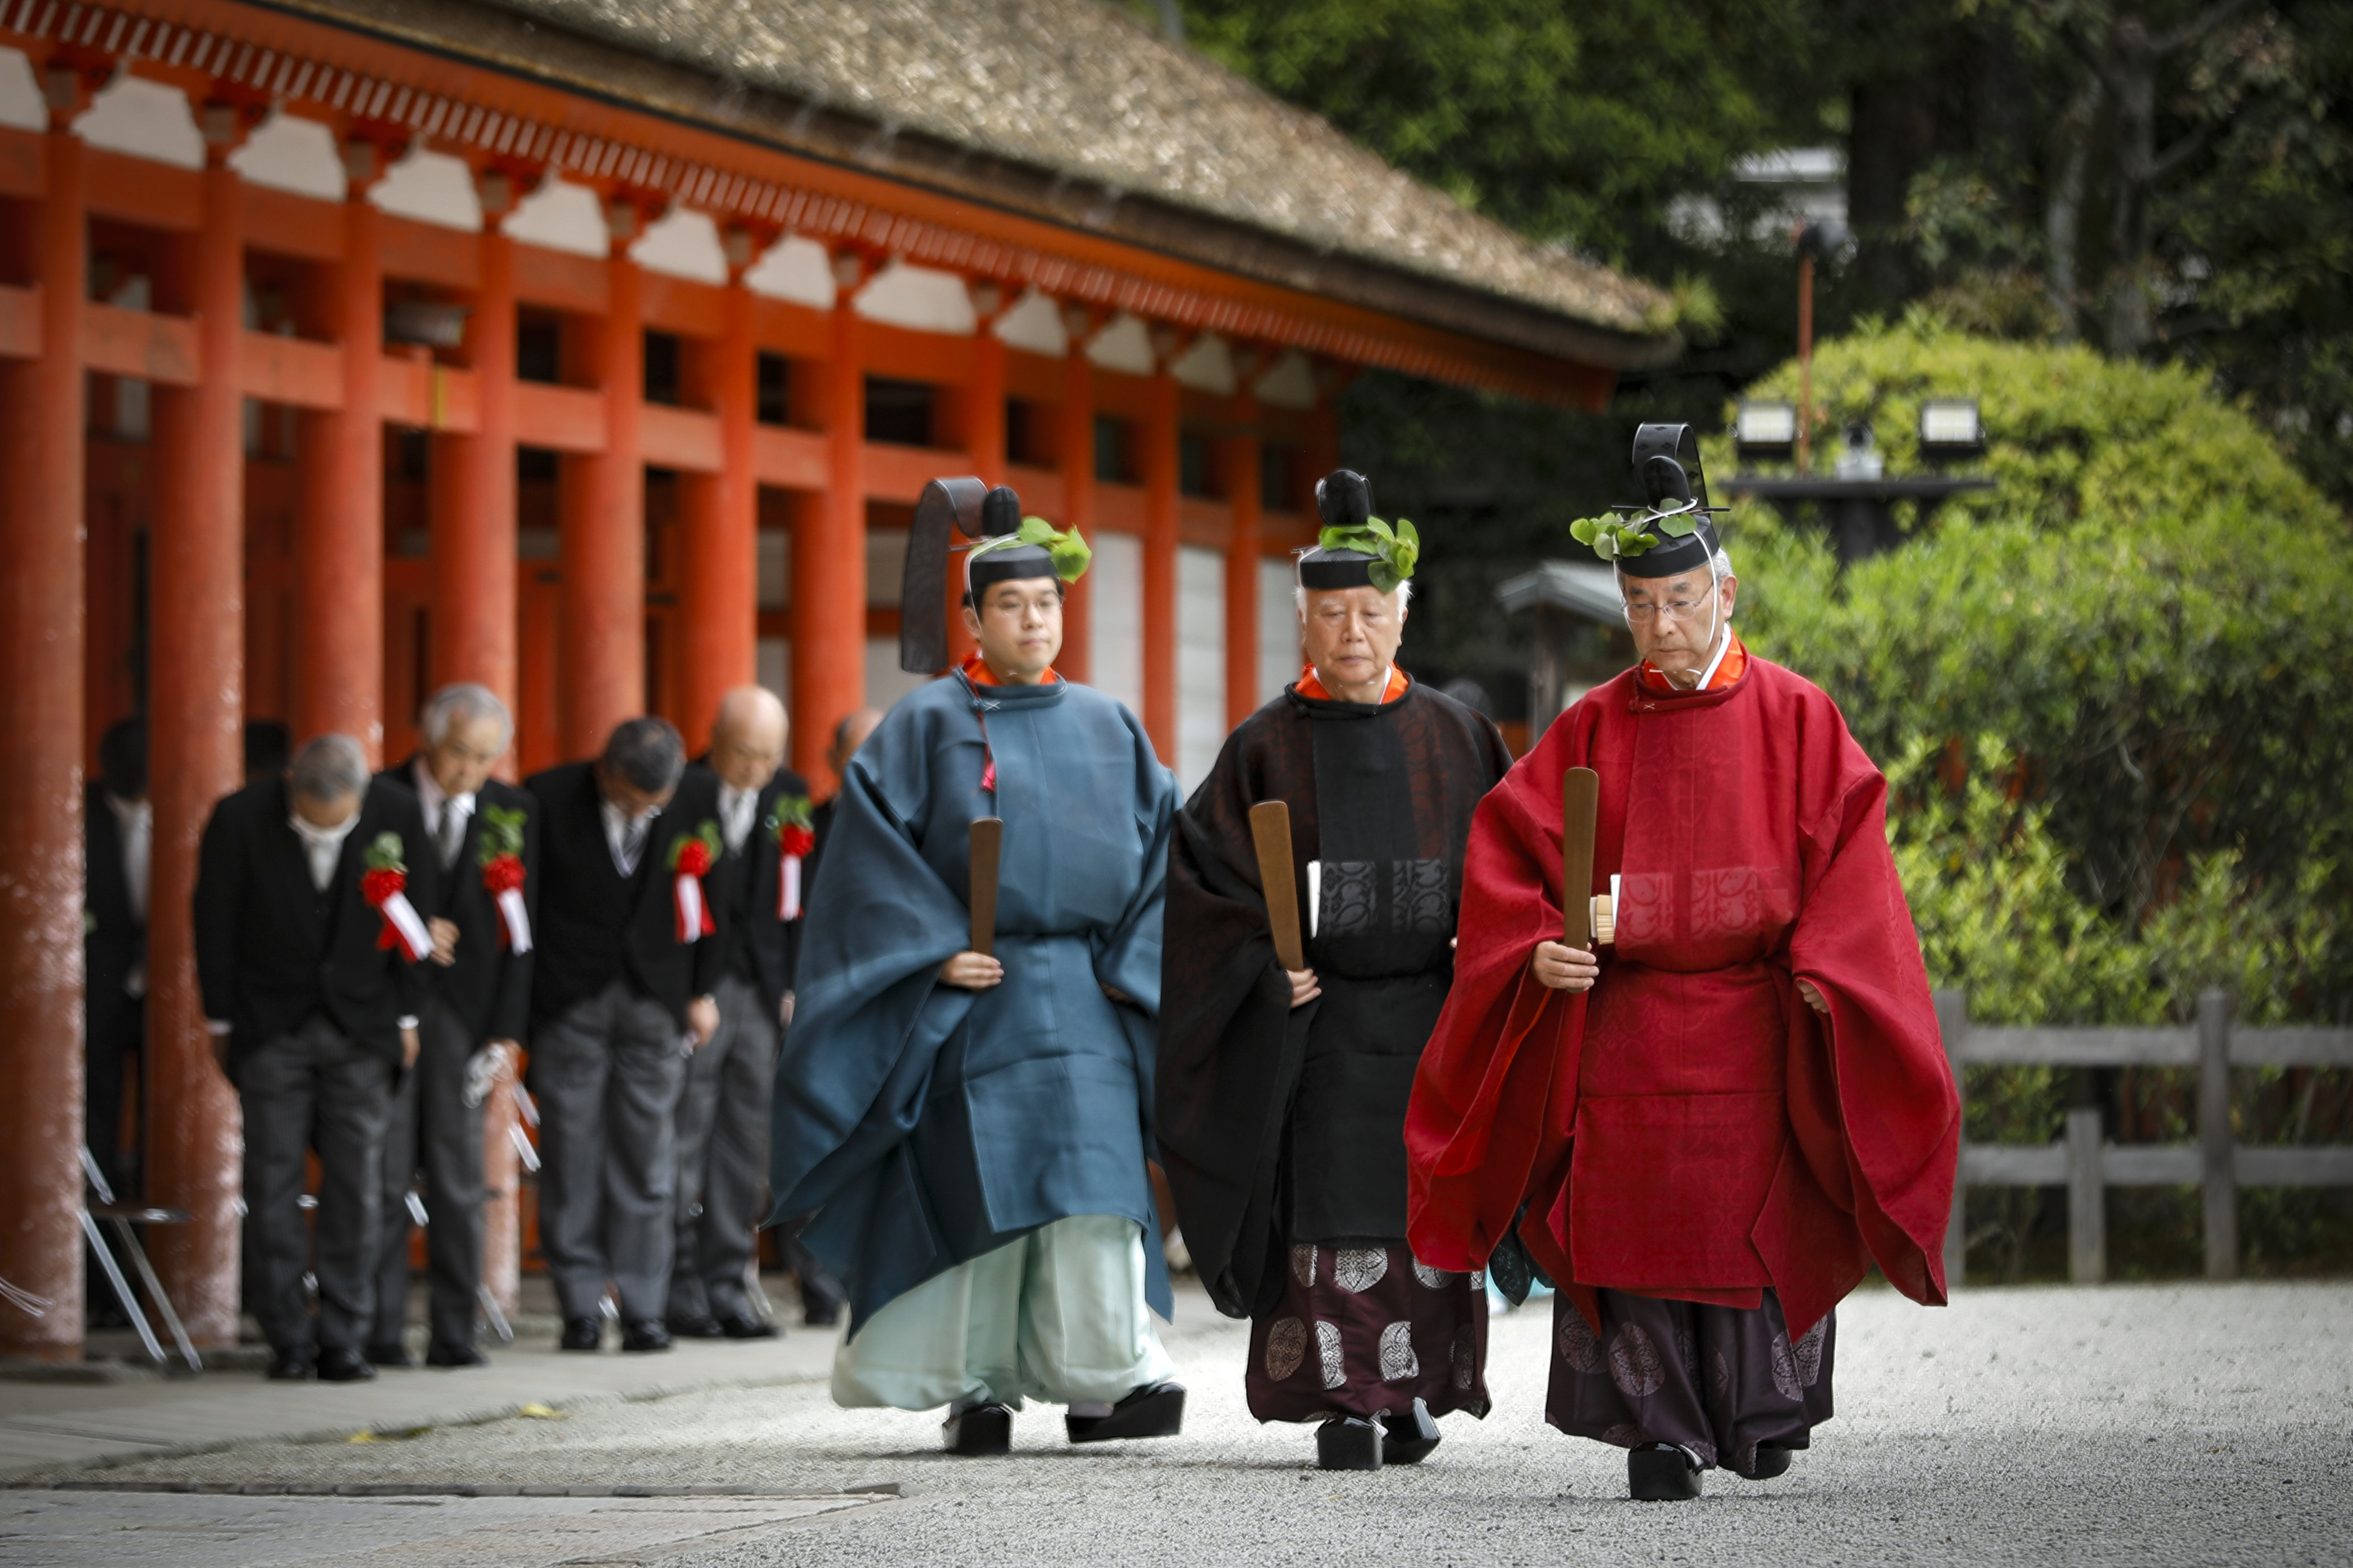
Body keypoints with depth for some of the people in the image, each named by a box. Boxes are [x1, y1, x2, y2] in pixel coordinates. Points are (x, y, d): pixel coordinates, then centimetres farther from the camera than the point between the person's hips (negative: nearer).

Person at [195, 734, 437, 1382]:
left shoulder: (398, 815, -10)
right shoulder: (240, 819, -13)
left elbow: (413, 915, 2)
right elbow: (215, 925, -2)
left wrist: (406, 1017, 5)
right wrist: (222, 1024, 1)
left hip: (361, 1025, 1)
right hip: (271, 1027, -1)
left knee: (356, 1181, -2)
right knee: (272, 1180, -2)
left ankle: (343, 1338, 3)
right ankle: (287, 1339, 5)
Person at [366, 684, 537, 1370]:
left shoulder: (512, 811, 6)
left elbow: (518, 928, 5)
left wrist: (507, 1031, -1)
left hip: (463, 1009, 2)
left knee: (459, 1174, -1)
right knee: (385, 1172, -3)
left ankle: (454, 1333, 3)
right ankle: (382, 1332, 2)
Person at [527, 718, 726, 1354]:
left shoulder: (696, 804, -2)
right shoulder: (547, 799, -9)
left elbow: (709, 898, 10)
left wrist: (702, 992, 10)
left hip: (655, 1005, 1)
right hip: (568, 1005, -1)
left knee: (647, 1160, 1)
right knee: (571, 1158, 0)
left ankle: (644, 1312, 5)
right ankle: (580, 1309, 7)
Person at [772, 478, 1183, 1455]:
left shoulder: (1109, 731, 12)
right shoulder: (927, 725, 2)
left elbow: (1160, 846, 12)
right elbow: (872, 842, -5)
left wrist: (1129, 962, 0)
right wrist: (939, 951, -12)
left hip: (1084, 1000, 2)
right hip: (972, 1001, -2)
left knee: (1091, 1184, -8)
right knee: (978, 1188, -2)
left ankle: (1103, 1380, -6)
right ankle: (977, 1388, 5)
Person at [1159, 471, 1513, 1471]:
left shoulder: (1453, 736, 7)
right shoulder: (1267, 747, 3)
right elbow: (1199, 867, 3)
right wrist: (1262, 961, -9)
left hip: (1433, 1012, 1)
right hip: (1316, 1019, -1)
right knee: (1333, 1208, -6)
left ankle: (1416, 1389, 15)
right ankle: (1343, 1402, -4)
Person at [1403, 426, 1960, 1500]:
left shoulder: (1795, 720, 4)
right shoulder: (1593, 731, 8)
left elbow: (1850, 849, -1)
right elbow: (1507, 849, 4)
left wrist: (1818, 965, -15)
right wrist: (1536, 947, -13)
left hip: (1754, 1033, -1)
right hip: (1619, 1028, 1)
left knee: (1761, 1224, -1)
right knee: (1635, 1224, -4)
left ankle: (1765, 1406, 19)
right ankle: (1661, 1434, 0)